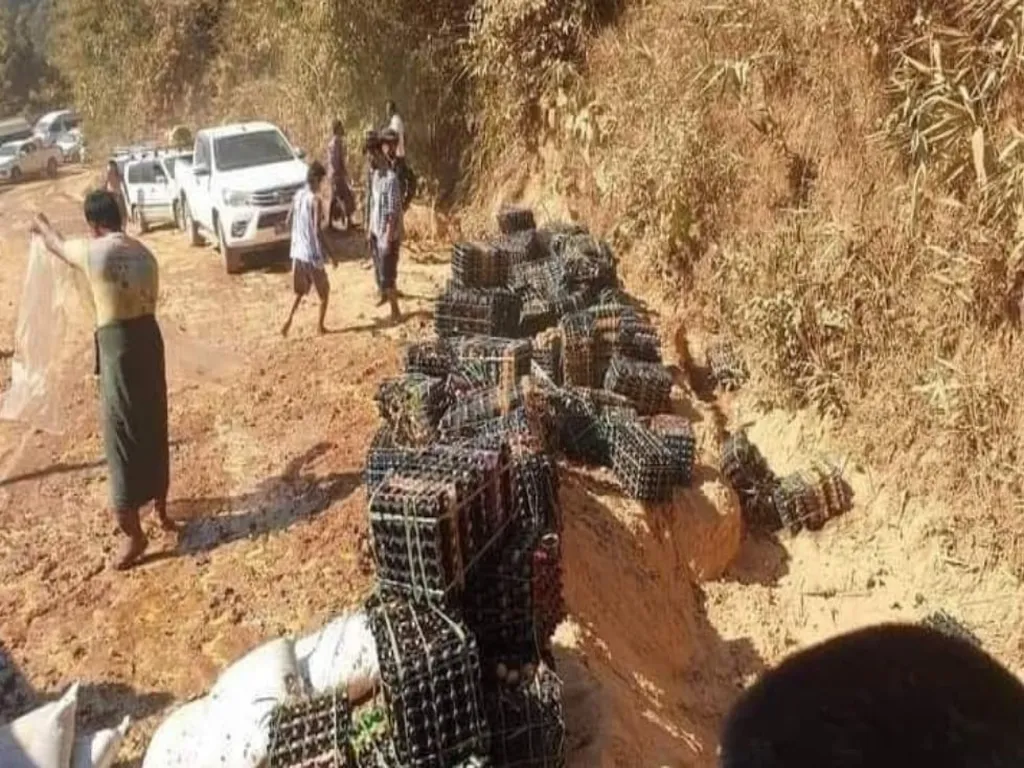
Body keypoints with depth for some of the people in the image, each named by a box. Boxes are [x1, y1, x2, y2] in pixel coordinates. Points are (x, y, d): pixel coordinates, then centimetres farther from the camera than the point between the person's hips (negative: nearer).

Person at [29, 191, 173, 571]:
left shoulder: (91, 252, -9)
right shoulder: (145, 254, 6)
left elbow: (58, 245, 14)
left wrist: (42, 225, 36)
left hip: (118, 347, -6)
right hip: (149, 338, 6)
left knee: (122, 440, 2)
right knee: (153, 431, 19)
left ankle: (133, 535, 8)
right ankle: (161, 509, 35)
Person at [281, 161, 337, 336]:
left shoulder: (298, 195, 4)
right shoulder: (315, 199, -18)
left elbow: (289, 220, 15)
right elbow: (317, 231, -24)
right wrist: (330, 255, -19)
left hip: (297, 252, 7)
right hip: (312, 254, -7)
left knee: (300, 291, 21)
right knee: (324, 291, 13)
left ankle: (289, 320, 7)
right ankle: (320, 325, 18)